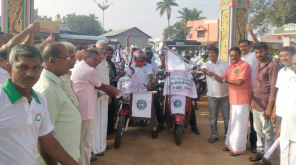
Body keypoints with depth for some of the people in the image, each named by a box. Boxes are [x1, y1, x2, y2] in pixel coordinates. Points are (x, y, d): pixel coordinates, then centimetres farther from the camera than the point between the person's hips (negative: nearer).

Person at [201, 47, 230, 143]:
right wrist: (207, 72, -52)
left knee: (227, 116, 8)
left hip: (225, 94, 1)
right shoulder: (206, 64, -2)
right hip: (212, 95, -1)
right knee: (213, 117, 7)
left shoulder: (225, 64, 4)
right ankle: (214, 135, 19)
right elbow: (203, 69, -28)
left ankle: (228, 134, 23)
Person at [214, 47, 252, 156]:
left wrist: (224, 80, -15)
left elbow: (239, 82, -23)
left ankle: (239, 148, 11)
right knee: (232, 123, 17)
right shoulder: (230, 66, 13)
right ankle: (231, 144, 29)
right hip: (233, 98, 8)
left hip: (242, 99, -8)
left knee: (239, 124, 0)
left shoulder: (245, 65, -15)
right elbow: (224, 79, 10)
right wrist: (217, 77, -12)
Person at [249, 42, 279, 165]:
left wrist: (269, 108, -19)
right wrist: (253, 101, 13)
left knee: (267, 132, 3)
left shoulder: (272, 66, -13)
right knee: (258, 130, 17)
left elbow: (273, 88, -17)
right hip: (256, 104, 8)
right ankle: (260, 152, 31)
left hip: (265, 105, -7)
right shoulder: (258, 66, 12)